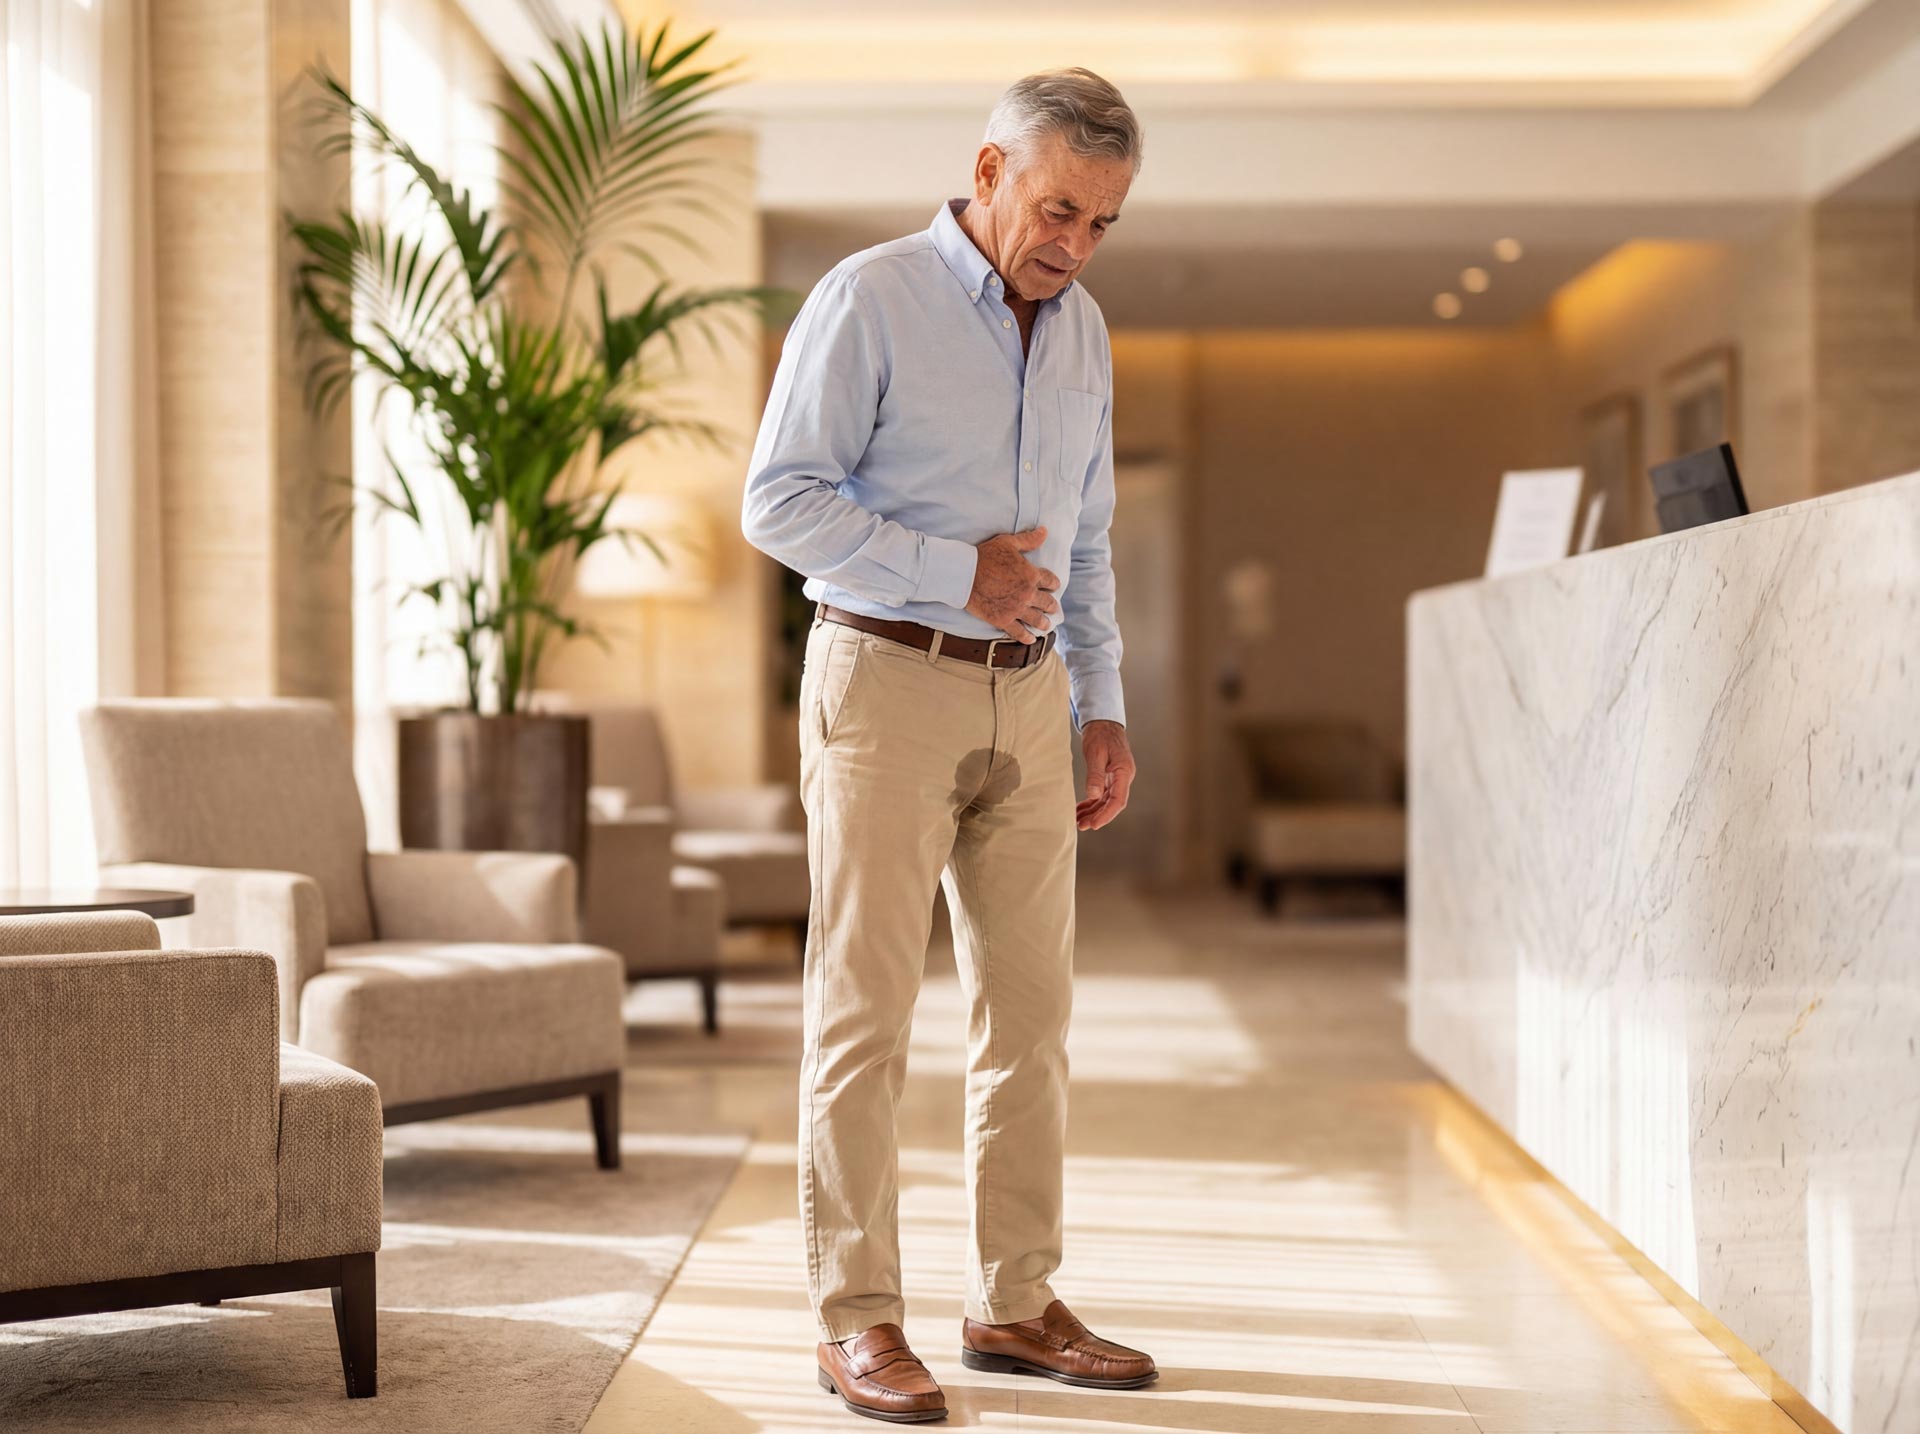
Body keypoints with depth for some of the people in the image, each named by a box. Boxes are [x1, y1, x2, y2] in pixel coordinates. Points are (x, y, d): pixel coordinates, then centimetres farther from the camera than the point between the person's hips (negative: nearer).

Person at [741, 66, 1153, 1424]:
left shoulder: (1080, 329, 12)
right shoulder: (868, 301, -9)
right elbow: (780, 501, -13)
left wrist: (1104, 708, 12)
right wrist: (958, 573, -18)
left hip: (1027, 701, 6)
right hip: (887, 686, -6)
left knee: (1031, 1009, 6)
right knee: (865, 1012, -4)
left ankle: (1016, 1304, 15)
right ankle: (861, 1324, 2)